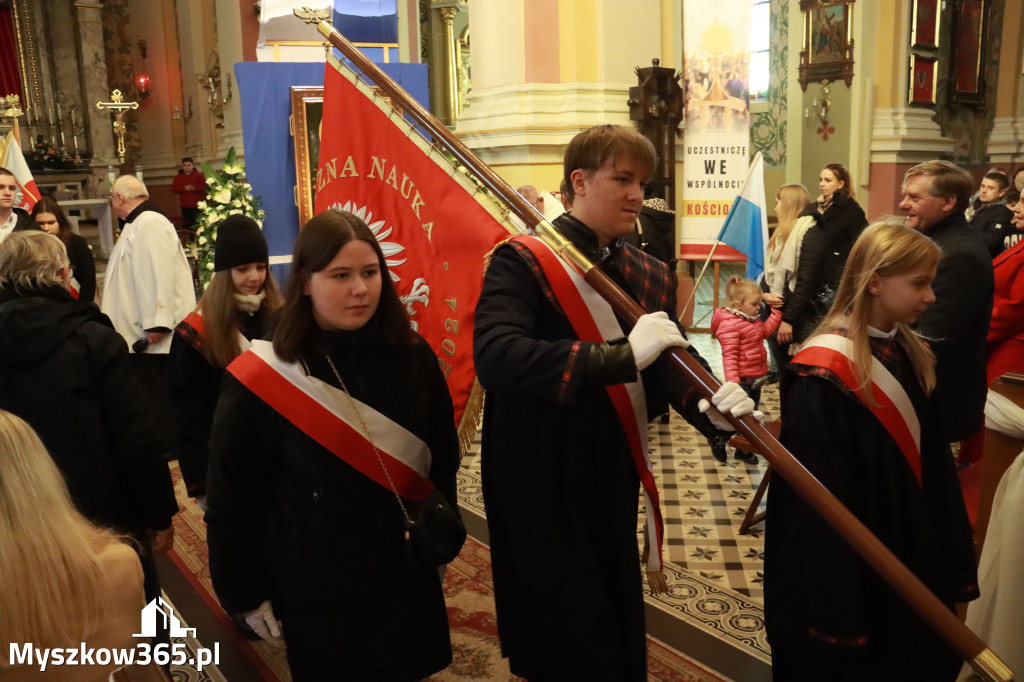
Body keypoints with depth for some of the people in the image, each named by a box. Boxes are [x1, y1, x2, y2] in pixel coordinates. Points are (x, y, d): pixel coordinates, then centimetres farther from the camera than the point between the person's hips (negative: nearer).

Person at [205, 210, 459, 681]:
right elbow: (231, 500, -8)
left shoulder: (412, 356, -6)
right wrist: (247, 593, -3)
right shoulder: (261, 380, -16)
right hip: (316, 596, -3)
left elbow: (443, 459, 6)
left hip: (408, 577, 4)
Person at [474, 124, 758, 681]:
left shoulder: (650, 275, 7)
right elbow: (494, 356, -31)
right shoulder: (523, 260, -14)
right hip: (544, 490, -6)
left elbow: (674, 364, -1)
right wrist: (621, 355, -35)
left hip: (616, 483, 7)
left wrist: (713, 406, -24)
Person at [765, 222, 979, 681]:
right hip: (850, 572, -7)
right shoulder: (823, 377, -22)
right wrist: (834, 611, -20)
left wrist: (952, 563, 7)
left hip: (911, 565, 8)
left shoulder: (911, 357, 3)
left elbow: (934, 466, 8)